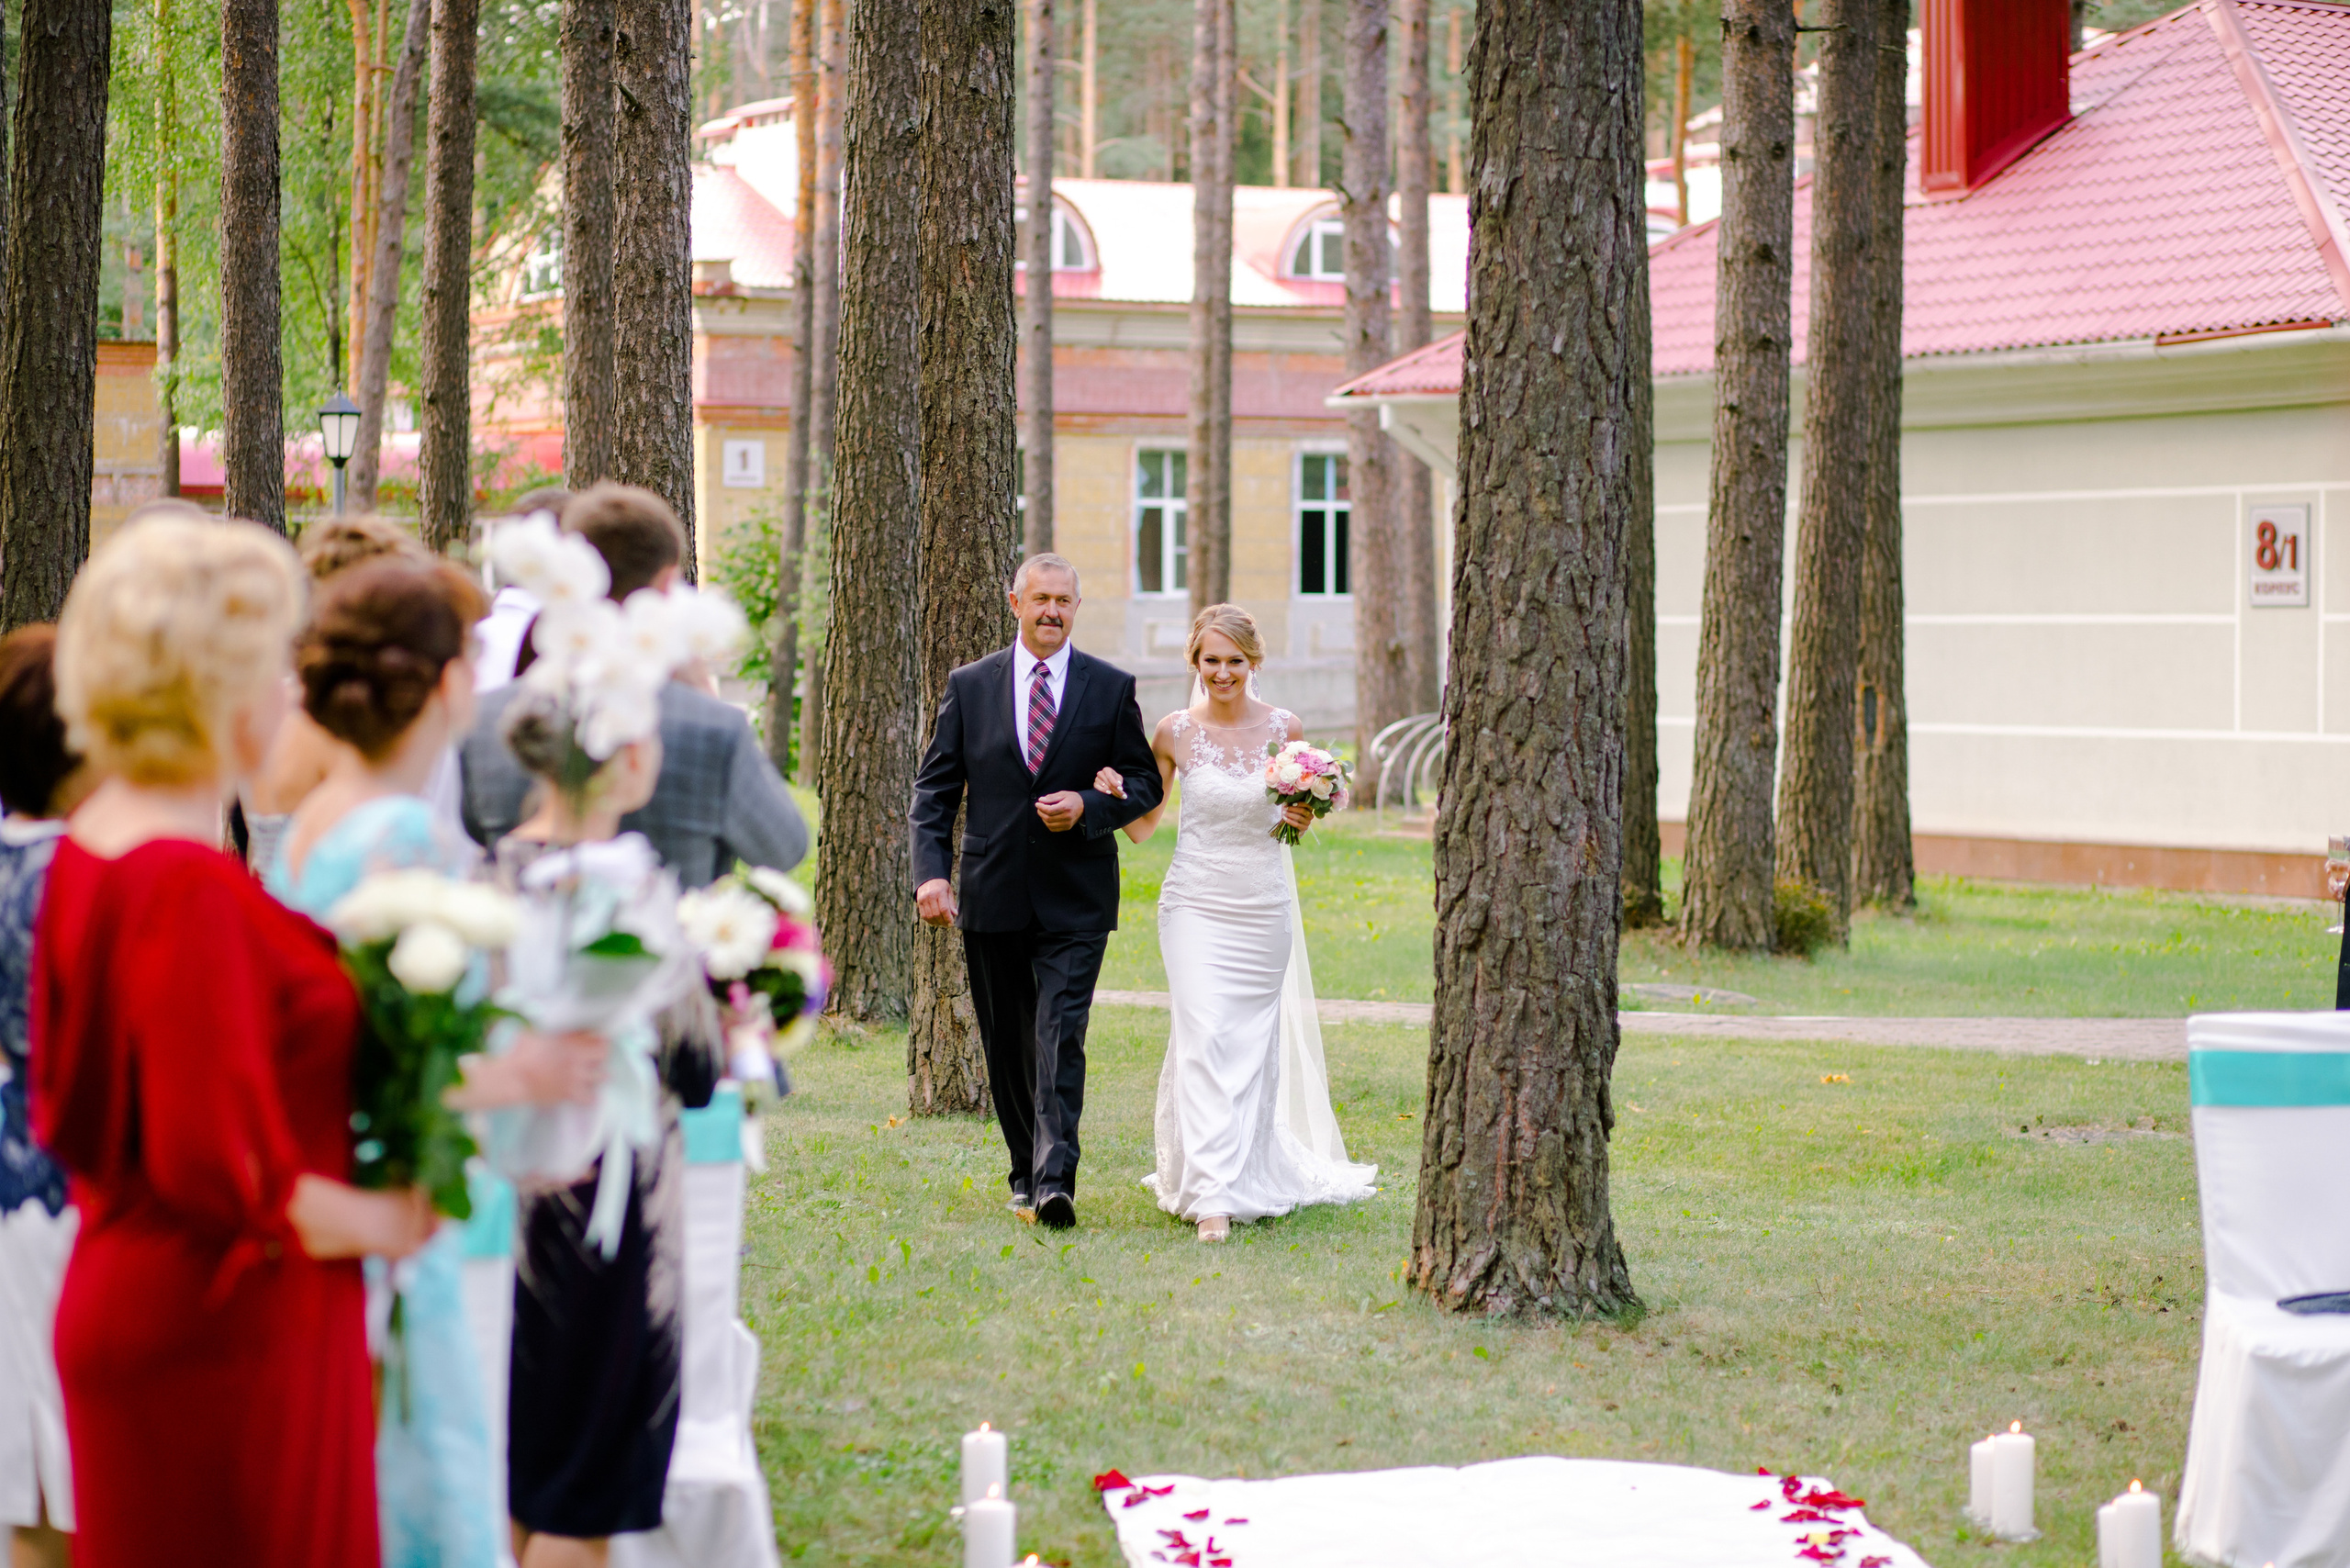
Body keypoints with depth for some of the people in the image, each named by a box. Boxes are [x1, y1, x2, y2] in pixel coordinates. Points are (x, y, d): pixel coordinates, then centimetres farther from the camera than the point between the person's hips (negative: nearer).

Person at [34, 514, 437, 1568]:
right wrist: (381, 1222, -10)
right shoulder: (190, 889, -22)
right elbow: (221, 1169, -24)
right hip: (228, 1334, -10)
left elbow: (64, 1103, 17)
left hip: (121, 1289, 10)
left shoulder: (83, 855, 7)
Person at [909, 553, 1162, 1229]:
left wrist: (1088, 807, -13)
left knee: (1060, 1038, -14)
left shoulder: (1111, 688, 3)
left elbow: (1145, 784, 7)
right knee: (1008, 1046, 10)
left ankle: (1055, 1181, -22)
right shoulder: (970, 685, 5)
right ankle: (1027, 1172, 24)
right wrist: (931, 871, -8)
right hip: (992, 896, 2)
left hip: (1075, 900, -2)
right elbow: (934, 788, 6)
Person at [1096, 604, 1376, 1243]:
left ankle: (1251, 1175, 31)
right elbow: (1143, 825, 8)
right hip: (1196, 904, -2)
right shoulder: (1175, 732, -3)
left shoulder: (1284, 729, -1)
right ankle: (1212, 1197, -14)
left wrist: (1302, 818, -9)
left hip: (1264, 907, 2)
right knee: (1204, 1039, -13)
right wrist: (1114, 796, -12)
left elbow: (1302, 809, 14)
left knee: (1252, 1042, 10)